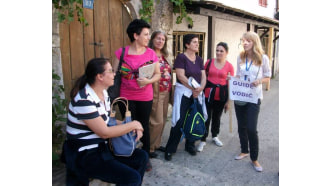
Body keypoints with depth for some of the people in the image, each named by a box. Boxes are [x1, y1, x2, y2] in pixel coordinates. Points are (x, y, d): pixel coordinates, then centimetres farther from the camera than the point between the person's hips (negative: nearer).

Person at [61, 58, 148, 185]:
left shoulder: (104, 93, 4)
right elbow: (104, 132, -22)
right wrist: (133, 124, -13)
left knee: (142, 157, 7)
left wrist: (134, 128, -7)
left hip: (101, 148, 9)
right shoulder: (84, 100, -23)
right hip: (84, 156, -9)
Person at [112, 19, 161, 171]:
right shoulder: (121, 52, -3)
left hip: (145, 97, 1)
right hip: (126, 97, -1)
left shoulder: (151, 53, 1)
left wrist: (148, 81, -16)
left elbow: (157, 74, 4)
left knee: (144, 126, 12)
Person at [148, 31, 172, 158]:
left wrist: (170, 89, 16)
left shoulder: (164, 56, 14)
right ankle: (149, 148, 12)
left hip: (166, 92, 8)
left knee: (163, 120, 13)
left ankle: (156, 144, 29)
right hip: (155, 92, -8)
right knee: (157, 121, -5)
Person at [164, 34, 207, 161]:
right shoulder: (181, 57, -6)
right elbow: (181, 76, -14)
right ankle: (170, 149, 4)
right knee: (179, 121, -8)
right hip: (183, 92, -6)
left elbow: (203, 76, 7)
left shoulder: (199, 59, 12)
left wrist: (200, 88, -12)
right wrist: (193, 88, -16)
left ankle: (190, 145, 26)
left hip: (197, 93, 6)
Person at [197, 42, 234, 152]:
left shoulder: (229, 66, -2)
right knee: (206, 117, -2)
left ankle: (215, 136, 38)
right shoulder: (209, 62, 0)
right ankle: (203, 140, 13)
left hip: (221, 94, 1)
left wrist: (228, 101, 0)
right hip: (208, 93, 0)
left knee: (217, 117, 16)